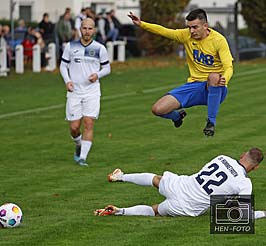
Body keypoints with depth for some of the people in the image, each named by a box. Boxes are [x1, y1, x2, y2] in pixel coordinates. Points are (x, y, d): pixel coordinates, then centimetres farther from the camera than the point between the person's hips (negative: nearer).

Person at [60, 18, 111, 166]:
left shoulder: (100, 48, 1)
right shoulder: (71, 46, 3)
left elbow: (107, 68, 10)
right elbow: (63, 65, 11)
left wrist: (97, 75, -11)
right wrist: (67, 80, -7)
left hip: (92, 91, -1)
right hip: (74, 92, 1)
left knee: (89, 123, -12)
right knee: (74, 127, -1)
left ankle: (83, 157, -10)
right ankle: (79, 146, 31)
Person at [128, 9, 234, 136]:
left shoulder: (218, 40, -11)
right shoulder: (187, 35, 2)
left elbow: (228, 67, -18)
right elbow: (164, 31, 0)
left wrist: (224, 79, -41)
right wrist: (141, 24, -15)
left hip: (215, 88, -4)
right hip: (194, 85, 4)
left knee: (214, 77, -43)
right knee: (157, 109, -10)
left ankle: (211, 122, -25)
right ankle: (178, 116, 28)